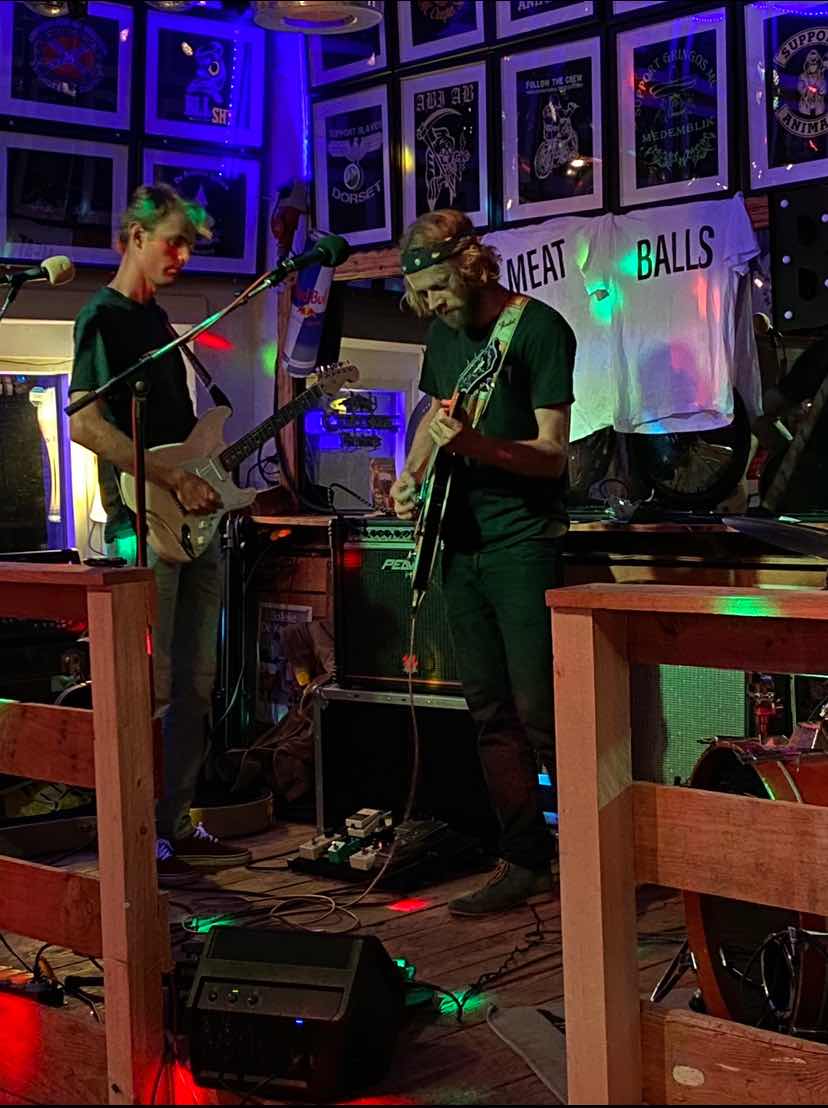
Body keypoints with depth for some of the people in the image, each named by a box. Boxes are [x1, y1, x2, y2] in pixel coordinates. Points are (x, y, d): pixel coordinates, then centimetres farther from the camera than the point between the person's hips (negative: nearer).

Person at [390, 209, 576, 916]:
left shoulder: (539, 329, -10)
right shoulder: (445, 332, 12)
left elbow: (552, 454, -15)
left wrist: (472, 445, -30)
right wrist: (411, 475, 7)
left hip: (523, 544, -7)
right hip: (461, 541, 7)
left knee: (539, 712, -10)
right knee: (492, 715, 8)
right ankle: (526, 862, 15)